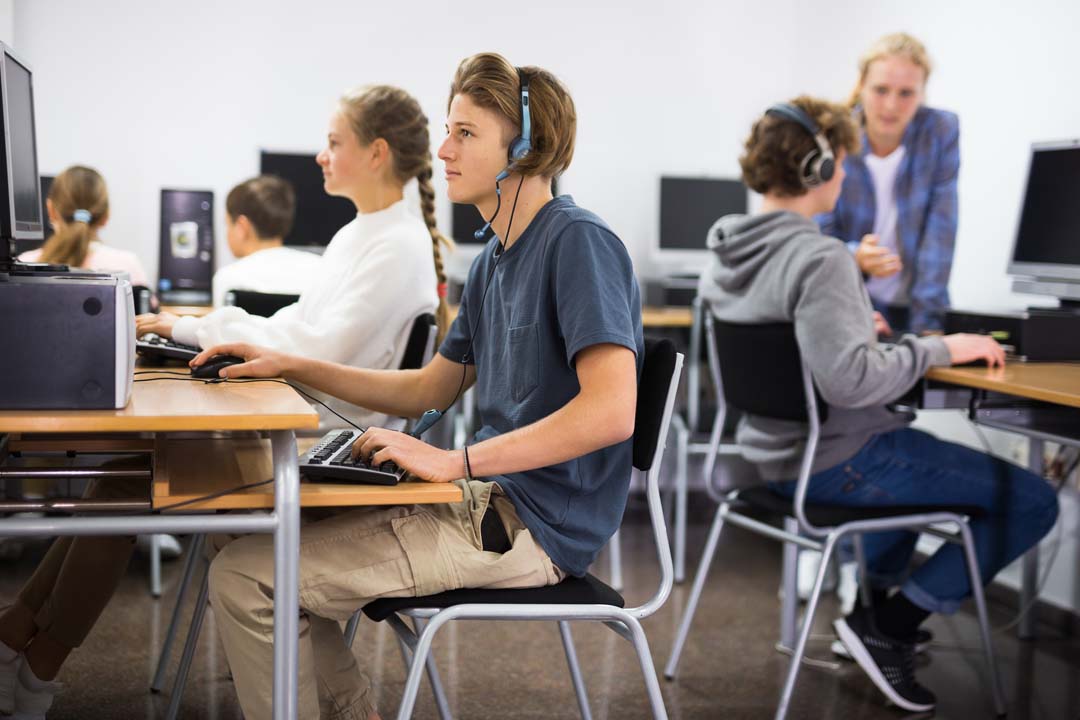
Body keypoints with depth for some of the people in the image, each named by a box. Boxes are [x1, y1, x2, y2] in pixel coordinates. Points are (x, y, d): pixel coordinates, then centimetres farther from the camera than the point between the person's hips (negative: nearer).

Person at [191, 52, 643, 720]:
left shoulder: (581, 243, -16)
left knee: (244, 577, -12)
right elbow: (428, 390, 20)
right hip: (490, 501, 10)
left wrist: (457, 461, -27)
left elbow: (612, 410, -27)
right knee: (275, 543, 16)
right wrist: (290, 366, 12)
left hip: (531, 527, -10)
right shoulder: (495, 260, 14)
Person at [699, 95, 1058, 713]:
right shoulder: (819, 258, -24)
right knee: (1033, 502, -1)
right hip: (834, 464, -9)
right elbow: (850, 380, -34)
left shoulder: (727, 249, 2)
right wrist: (938, 349, -22)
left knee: (916, 451, 37)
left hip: (774, 453, 9)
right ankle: (887, 626, 0)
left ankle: (879, 596, 30)